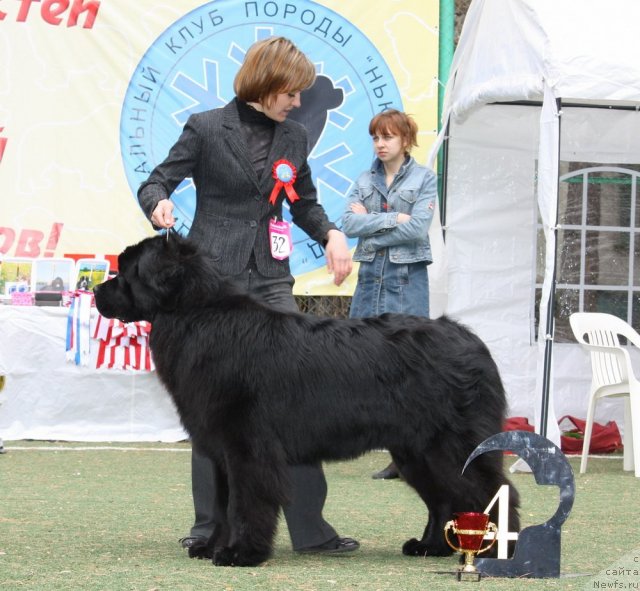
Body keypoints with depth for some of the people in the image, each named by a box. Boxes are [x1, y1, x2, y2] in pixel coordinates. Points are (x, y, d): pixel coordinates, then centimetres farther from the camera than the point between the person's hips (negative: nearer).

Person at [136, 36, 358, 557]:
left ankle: (308, 525, -3)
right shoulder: (206, 128, -1)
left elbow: (305, 202, 22)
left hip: (270, 281, 4)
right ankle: (210, 524, 9)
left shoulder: (294, 137, 12)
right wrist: (159, 204, -23)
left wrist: (330, 232, 3)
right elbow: (156, 182, 1)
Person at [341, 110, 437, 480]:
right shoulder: (365, 181, 12)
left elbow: (418, 228, -11)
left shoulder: (424, 178, 1)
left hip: (407, 281, -5)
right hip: (371, 278, 5)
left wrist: (370, 223, -7)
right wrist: (392, 219, -10)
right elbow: (349, 224, -2)